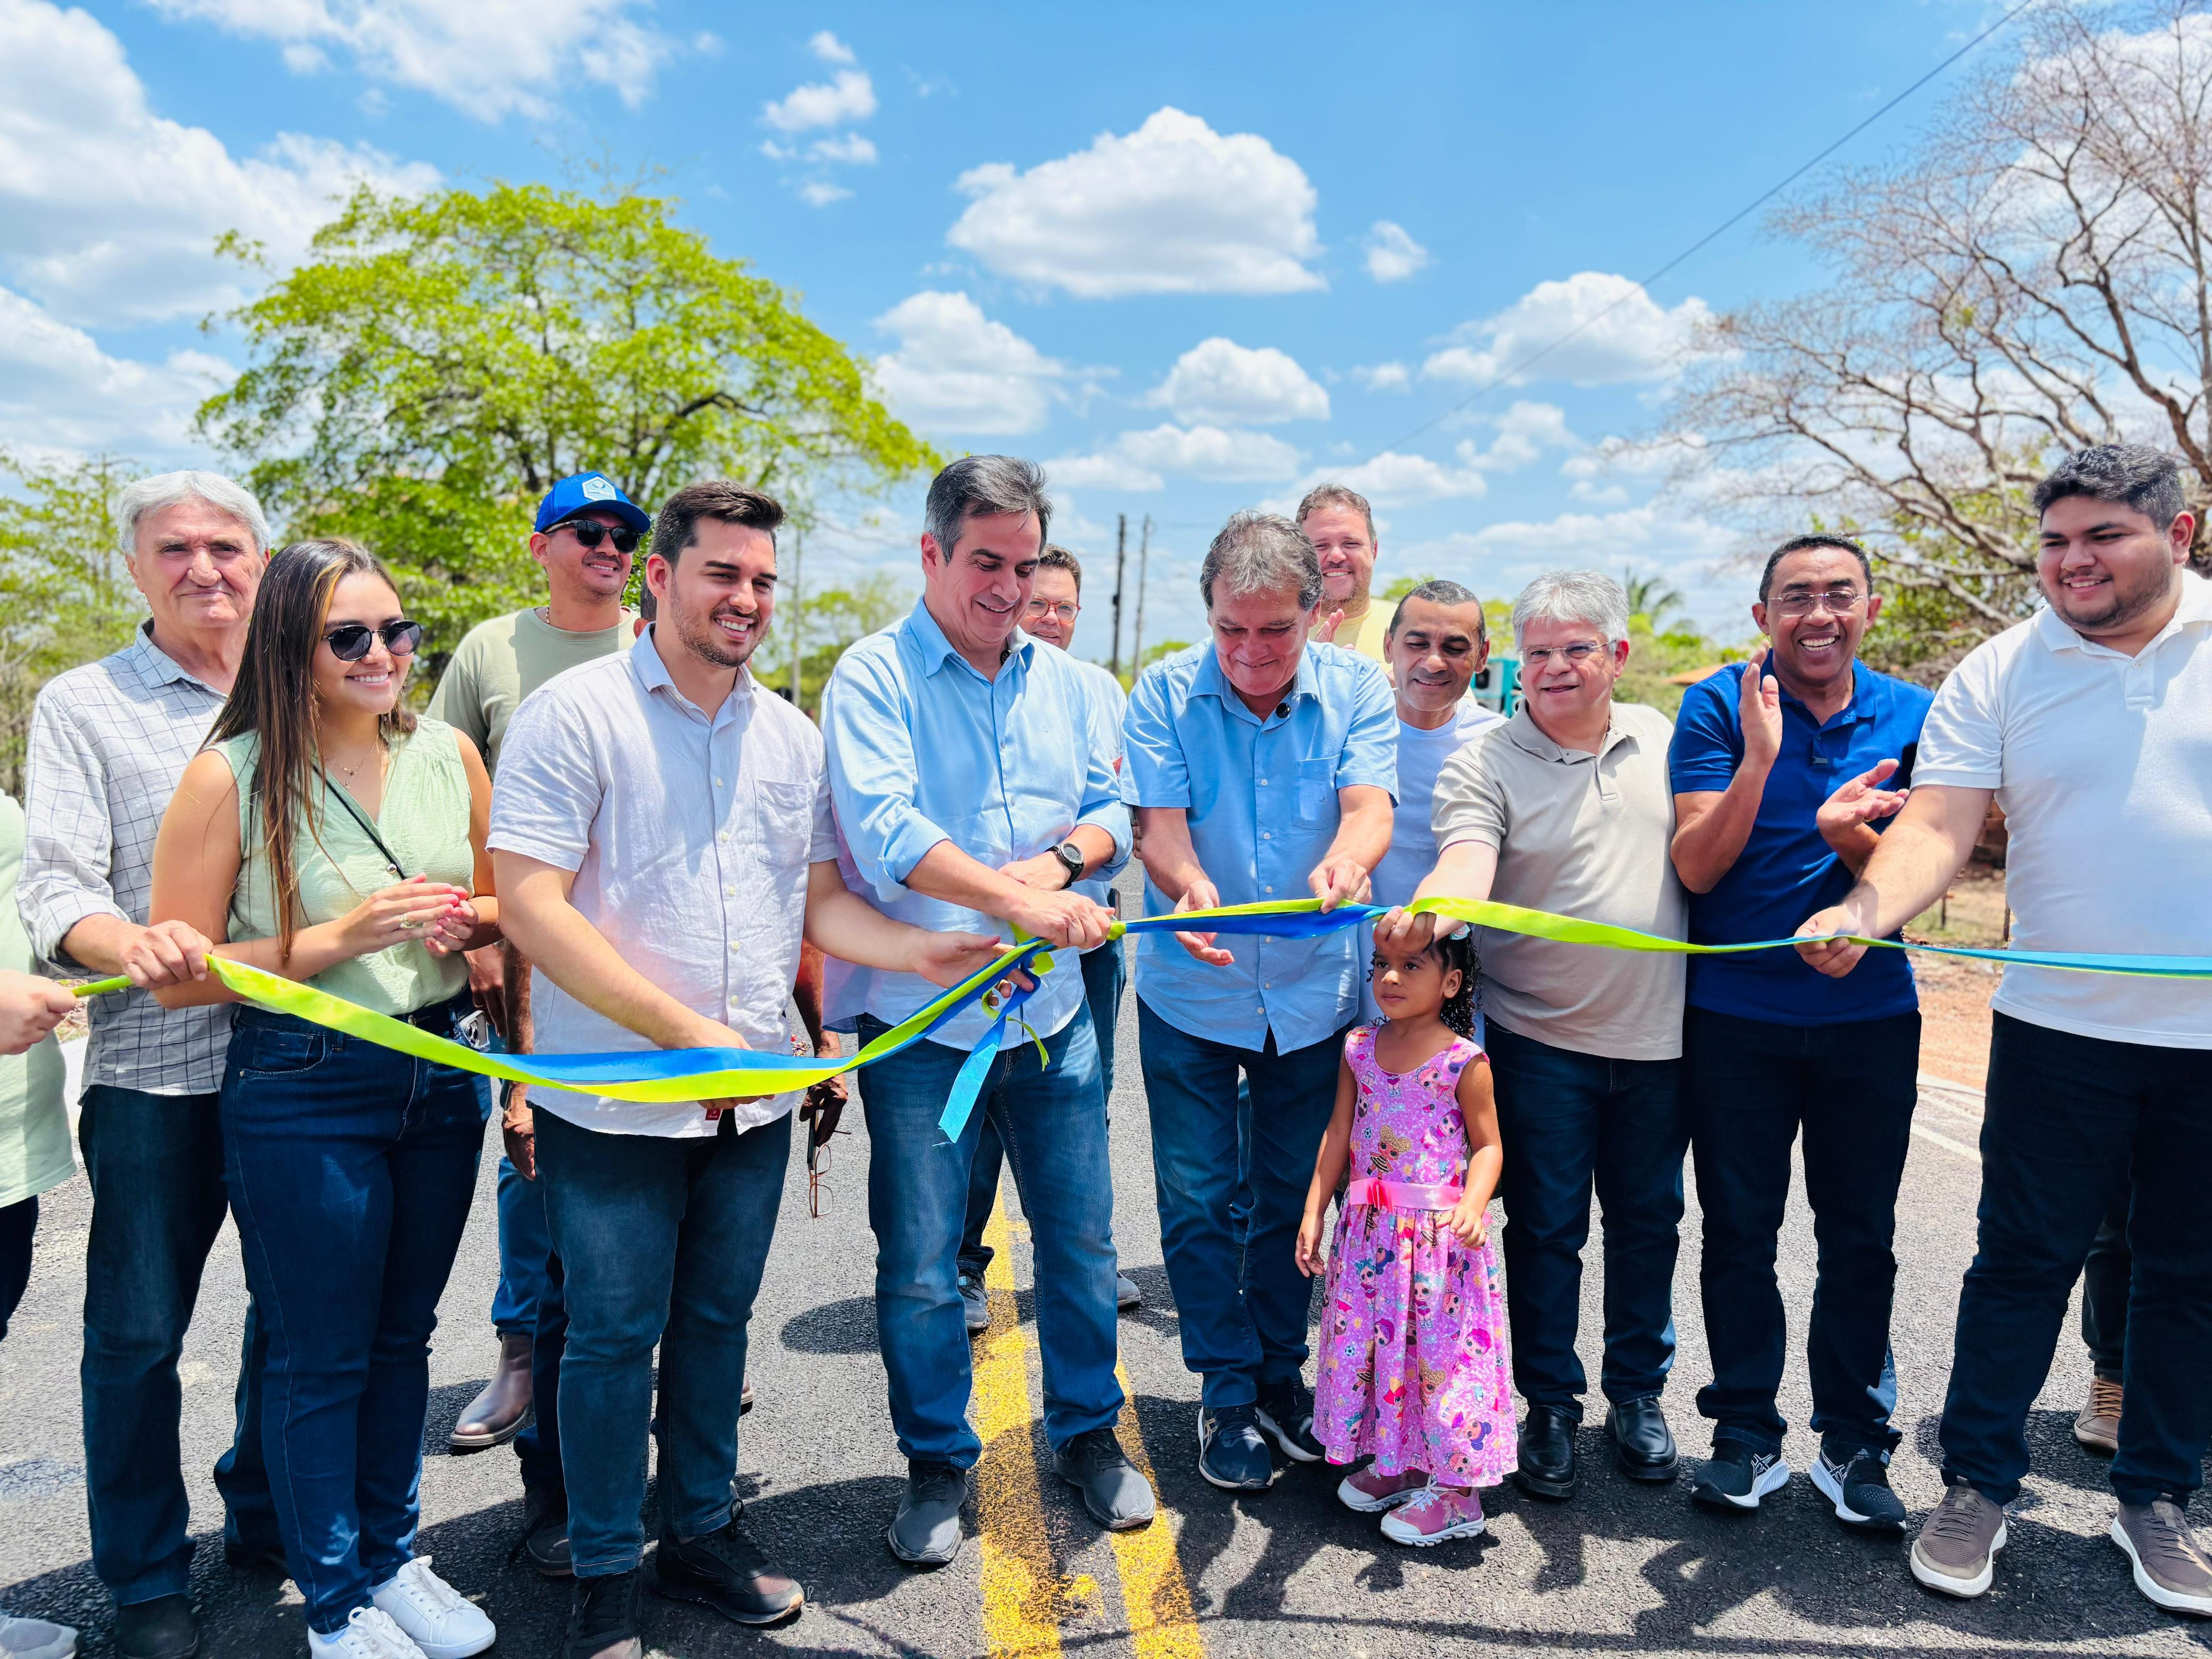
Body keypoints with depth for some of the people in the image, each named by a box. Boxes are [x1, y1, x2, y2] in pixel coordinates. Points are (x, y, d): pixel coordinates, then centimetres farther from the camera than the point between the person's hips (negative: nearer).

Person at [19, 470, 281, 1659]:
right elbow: (55, 889, -5)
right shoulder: (82, 706, 3)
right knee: (138, 1333, 6)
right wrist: (126, 942, -27)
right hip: (157, 1069, -2)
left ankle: (267, 1521, 35)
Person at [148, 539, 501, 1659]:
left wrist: (468, 920, -8)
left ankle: (394, 1558, 38)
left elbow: (501, 908, 14)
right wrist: (341, 938, -19)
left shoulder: (449, 755, 1)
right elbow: (179, 974, -10)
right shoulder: (231, 777, -11)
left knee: (402, 1336, 19)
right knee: (321, 1359, 9)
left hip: (440, 1077, 4)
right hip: (301, 1093, -4)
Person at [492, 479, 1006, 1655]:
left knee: (716, 1318, 18)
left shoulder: (790, 735, 8)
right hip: (616, 1103, -5)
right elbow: (533, 908, -16)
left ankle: (702, 1532, 37)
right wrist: (687, 1031, -21)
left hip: (754, 1101, 5)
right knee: (614, 1334, 8)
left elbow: (817, 902, 12)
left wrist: (921, 952, -7)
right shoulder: (575, 713, -9)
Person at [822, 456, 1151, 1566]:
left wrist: (1062, 857, -12)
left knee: (1080, 1237, 13)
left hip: (1052, 1016, 4)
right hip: (920, 1024, -4)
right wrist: (1018, 902, -31)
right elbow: (884, 828, -22)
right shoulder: (874, 678, -8)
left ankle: (1087, 1433, 35)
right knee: (919, 1263, 8)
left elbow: (1113, 813, 11)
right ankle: (937, 1463, 29)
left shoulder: (1064, 682, 10)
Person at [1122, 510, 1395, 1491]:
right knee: (1199, 1201, 5)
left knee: (1295, 1198, 14)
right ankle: (1227, 1395, 24)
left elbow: (1368, 807, -20)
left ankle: (1281, 1377, 35)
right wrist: (1191, 891, -40)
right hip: (1191, 993, -1)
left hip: (1311, 994, 1)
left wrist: (1346, 863, -44)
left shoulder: (1356, 691, -7)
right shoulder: (1165, 695, -9)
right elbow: (1159, 823, -18)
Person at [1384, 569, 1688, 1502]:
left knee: (1646, 1221, 16)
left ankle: (1638, 1394, 35)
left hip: (1657, 1037, 4)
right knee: (1545, 1228, 7)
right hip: (1540, 1040, -3)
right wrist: (1423, 912, -46)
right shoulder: (1484, 763, -7)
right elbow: (1466, 867, -24)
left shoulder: (1660, 738, 6)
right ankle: (1550, 1407, 25)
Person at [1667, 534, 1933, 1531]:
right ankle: (1747, 1435, 22)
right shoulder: (1718, 708, -6)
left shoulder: (1910, 717, 0)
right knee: (1738, 1232, 7)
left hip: (1869, 1012, 2)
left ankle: (1853, 1442, 24)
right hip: (1735, 1015, -1)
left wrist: (1843, 830, -24)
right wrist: (1758, 760, -26)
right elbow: (1696, 867, -12)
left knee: (1860, 1237, 9)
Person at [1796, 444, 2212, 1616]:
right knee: (2023, 1263, 5)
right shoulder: (2000, 674, 0)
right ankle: (1977, 1487, 20)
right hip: (2062, 1032, -1)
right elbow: (1937, 826, -10)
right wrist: (1868, 909, -29)